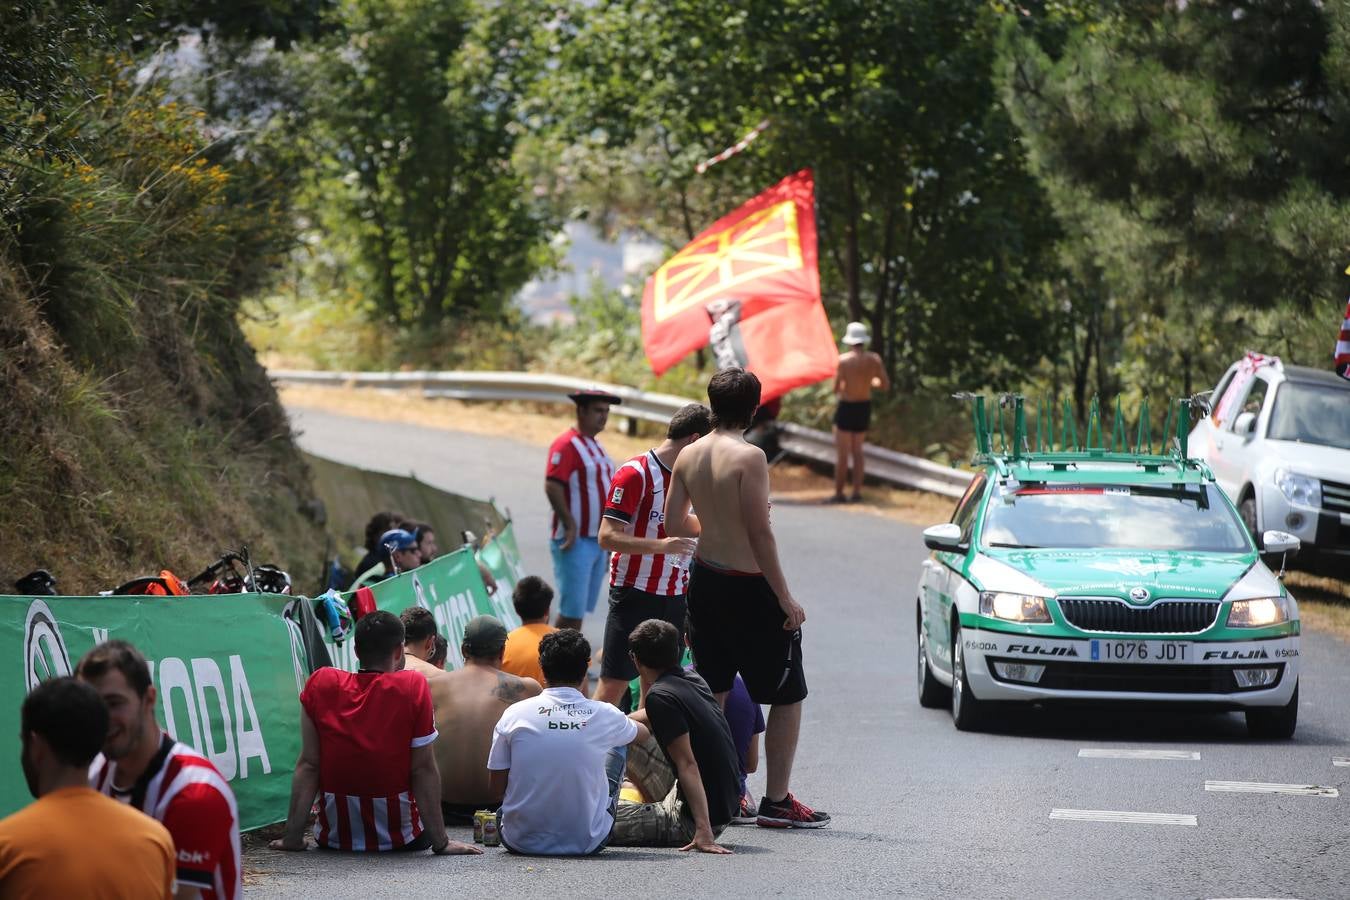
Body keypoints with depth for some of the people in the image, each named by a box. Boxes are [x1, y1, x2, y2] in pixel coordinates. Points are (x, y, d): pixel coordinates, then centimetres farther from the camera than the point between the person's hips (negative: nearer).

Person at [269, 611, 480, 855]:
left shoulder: (320, 684, -6)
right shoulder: (413, 687, -12)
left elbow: (307, 766, -5)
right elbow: (423, 770, -12)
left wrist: (293, 837, -1)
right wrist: (441, 842, -7)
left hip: (334, 836, 2)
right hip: (397, 835, -1)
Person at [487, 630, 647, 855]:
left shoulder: (515, 714, -7)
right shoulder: (604, 715, -6)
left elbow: (497, 786, 0)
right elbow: (642, 732, 20)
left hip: (520, 842, 1)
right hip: (585, 843, -1)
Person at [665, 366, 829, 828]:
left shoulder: (688, 456, 1)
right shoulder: (748, 457, -19)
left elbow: (674, 523, 9)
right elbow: (761, 534, -20)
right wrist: (785, 597, -14)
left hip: (705, 579, 7)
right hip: (749, 587, -7)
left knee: (712, 694, 16)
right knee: (788, 696, 5)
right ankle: (777, 802, 4)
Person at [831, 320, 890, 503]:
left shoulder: (844, 359, -16)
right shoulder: (874, 359, -4)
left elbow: (836, 389, -15)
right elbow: (885, 385, 1)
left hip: (846, 406, -4)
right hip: (865, 407, 4)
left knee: (842, 453, 3)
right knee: (857, 450, 17)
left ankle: (839, 493, 5)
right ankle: (857, 491, 13)